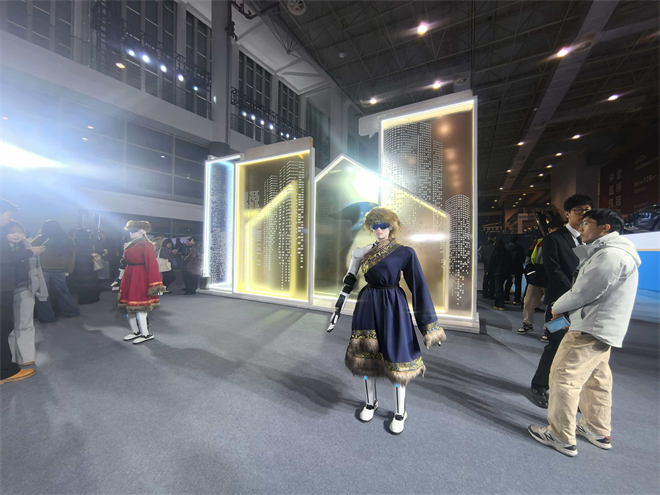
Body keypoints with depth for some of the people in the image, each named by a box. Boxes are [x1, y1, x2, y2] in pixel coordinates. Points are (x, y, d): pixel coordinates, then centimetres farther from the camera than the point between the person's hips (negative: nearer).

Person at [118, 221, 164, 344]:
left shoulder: (145, 245, -13)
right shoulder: (130, 245, 13)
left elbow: (152, 264, -18)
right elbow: (128, 261, 18)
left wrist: (154, 284, -21)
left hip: (140, 278, -9)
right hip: (129, 278, 9)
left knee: (138, 306, -6)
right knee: (128, 306, 13)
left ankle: (146, 334, 6)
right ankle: (135, 332, 26)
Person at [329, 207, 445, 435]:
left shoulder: (404, 253, -7)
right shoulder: (365, 251, 5)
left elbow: (419, 286, -7)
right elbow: (349, 281, 9)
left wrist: (428, 324, -7)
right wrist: (338, 308, 9)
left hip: (392, 307, -4)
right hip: (367, 306, 4)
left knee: (395, 358, 7)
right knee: (366, 355, 15)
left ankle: (400, 412, 34)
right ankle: (371, 403, 40)